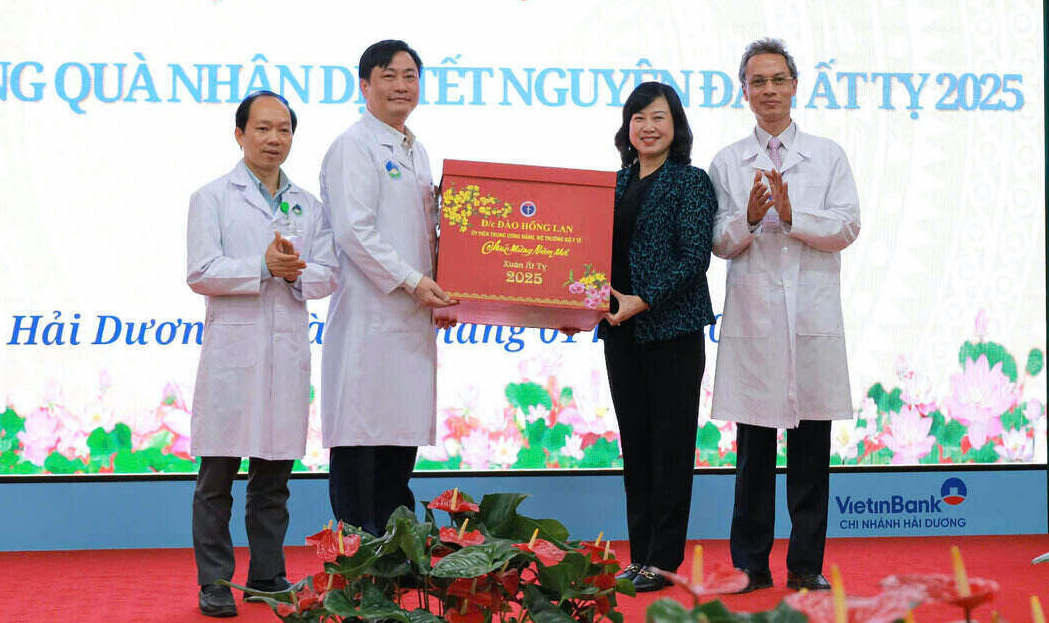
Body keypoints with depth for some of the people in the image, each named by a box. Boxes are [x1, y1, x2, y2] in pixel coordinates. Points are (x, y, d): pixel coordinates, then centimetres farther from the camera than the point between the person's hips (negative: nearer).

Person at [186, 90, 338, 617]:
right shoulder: (212, 198, 5)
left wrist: (296, 272, -10)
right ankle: (214, 582, 5)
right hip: (233, 348, -3)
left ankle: (267, 575, 17)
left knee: (274, 474, 8)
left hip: (288, 351, 4)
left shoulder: (308, 206, 17)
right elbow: (200, 273, -6)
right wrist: (263, 267, -15)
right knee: (218, 472, -2)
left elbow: (328, 275, 10)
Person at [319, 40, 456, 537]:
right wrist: (412, 281, -16)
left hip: (410, 317, 8)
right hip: (367, 314, -8)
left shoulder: (416, 152, 20)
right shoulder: (353, 146, -6)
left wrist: (435, 287, 11)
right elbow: (354, 231, -15)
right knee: (359, 439, -5)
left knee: (403, 435, 10)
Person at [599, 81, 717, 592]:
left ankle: (664, 558, 6)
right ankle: (640, 554, 17)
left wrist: (643, 300, -18)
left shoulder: (691, 182, -5)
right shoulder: (618, 182, 14)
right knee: (634, 439, 10)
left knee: (670, 440, -1)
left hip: (672, 328, -6)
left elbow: (694, 258, -12)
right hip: (621, 330, 6)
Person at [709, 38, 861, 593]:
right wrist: (748, 219, -15)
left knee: (811, 449, 3)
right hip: (752, 316, 0)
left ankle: (806, 565, 12)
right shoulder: (727, 163, 9)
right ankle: (751, 565, 12)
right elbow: (719, 244, 5)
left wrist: (792, 217, -15)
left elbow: (847, 229, 0)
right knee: (754, 448, 3)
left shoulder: (828, 157, 9)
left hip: (813, 317, 1)